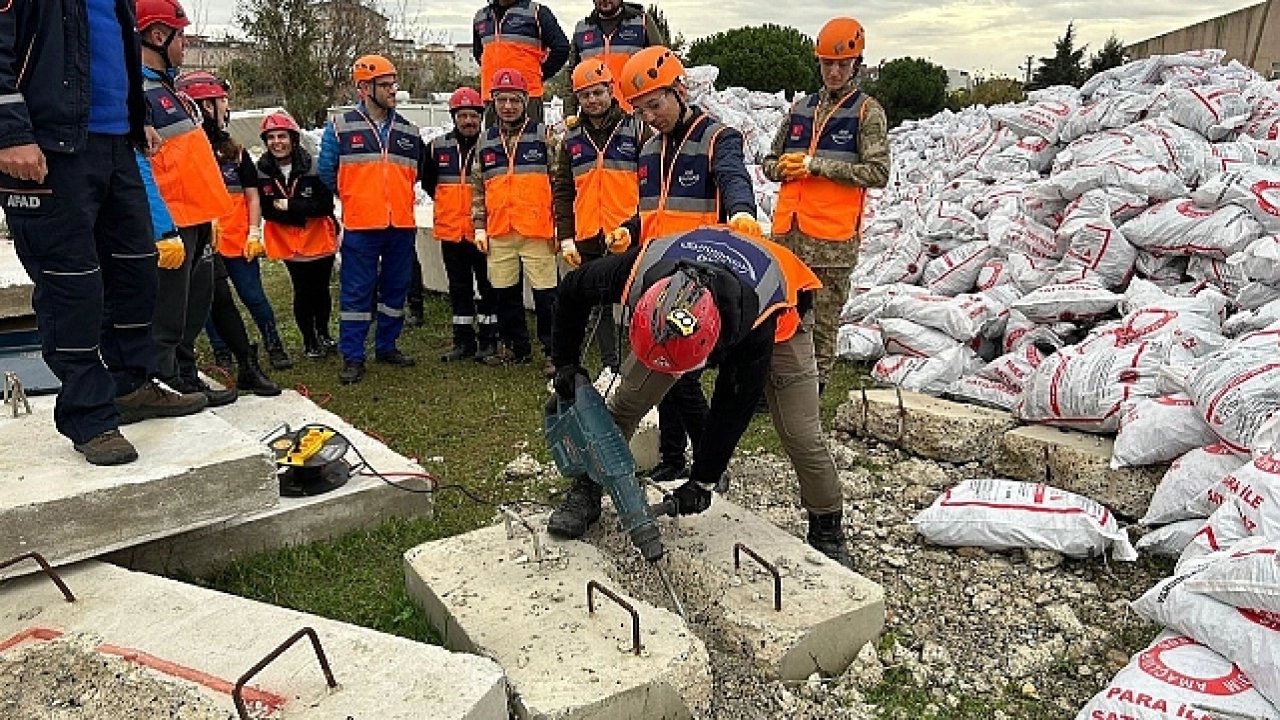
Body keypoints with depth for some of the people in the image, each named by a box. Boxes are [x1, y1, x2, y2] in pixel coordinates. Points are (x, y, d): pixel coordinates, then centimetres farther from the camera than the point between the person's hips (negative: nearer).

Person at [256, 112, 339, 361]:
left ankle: (323, 333, 36)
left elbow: (326, 204, -18)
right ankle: (309, 341, 24)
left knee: (321, 289, 12)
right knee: (303, 291, 6)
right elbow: (266, 210, -9)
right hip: (289, 242, 0)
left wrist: (289, 205, -21)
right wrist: (303, 213, -19)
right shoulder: (262, 171, -8)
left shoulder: (312, 167, -13)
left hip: (320, 239, 0)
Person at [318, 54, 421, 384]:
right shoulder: (341, 127, 0)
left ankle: (387, 346, 26)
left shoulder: (408, 131, 12)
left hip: (401, 226, 4)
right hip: (360, 226, -4)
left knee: (396, 289, 11)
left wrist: (401, 201, 14)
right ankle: (352, 357, 7)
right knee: (356, 292, -1)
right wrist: (352, 199, 10)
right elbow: (327, 174, 5)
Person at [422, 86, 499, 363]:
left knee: (488, 287, 5)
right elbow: (427, 181, 20)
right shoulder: (437, 147, 5)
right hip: (451, 230, 4)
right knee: (459, 288, 11)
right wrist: (451, 204, 15)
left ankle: (489, 340, 16)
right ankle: (463, 341, 21)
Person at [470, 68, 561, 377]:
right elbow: (477, 187, 18)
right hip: (498, 232, 5)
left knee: (545, 294, -2)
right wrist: (479, 226, 11)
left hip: (537, 230, -4)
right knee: (505, 293, 12)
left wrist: (561, 224, -5)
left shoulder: (544, 135, 1)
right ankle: (515, 347, 27)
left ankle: (552, 351, 9)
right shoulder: (485, 141, 14)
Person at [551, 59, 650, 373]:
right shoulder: (572, 139, 13)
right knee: (599, 306, 11)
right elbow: (562, 191, 13)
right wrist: (566, 238, 5)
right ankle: (610, 367, 22)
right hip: (588, 238, 5)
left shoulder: (636, 129, 1)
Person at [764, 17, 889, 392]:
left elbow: (877, 173, -7)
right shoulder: (801, 108, 18)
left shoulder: (867, 111, 4)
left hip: (832, 240, -4)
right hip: (786, 233, 5)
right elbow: (770, 162, 23)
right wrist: (783, 167, -2)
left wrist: (816, 165, -11)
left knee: (822, 325, 1)